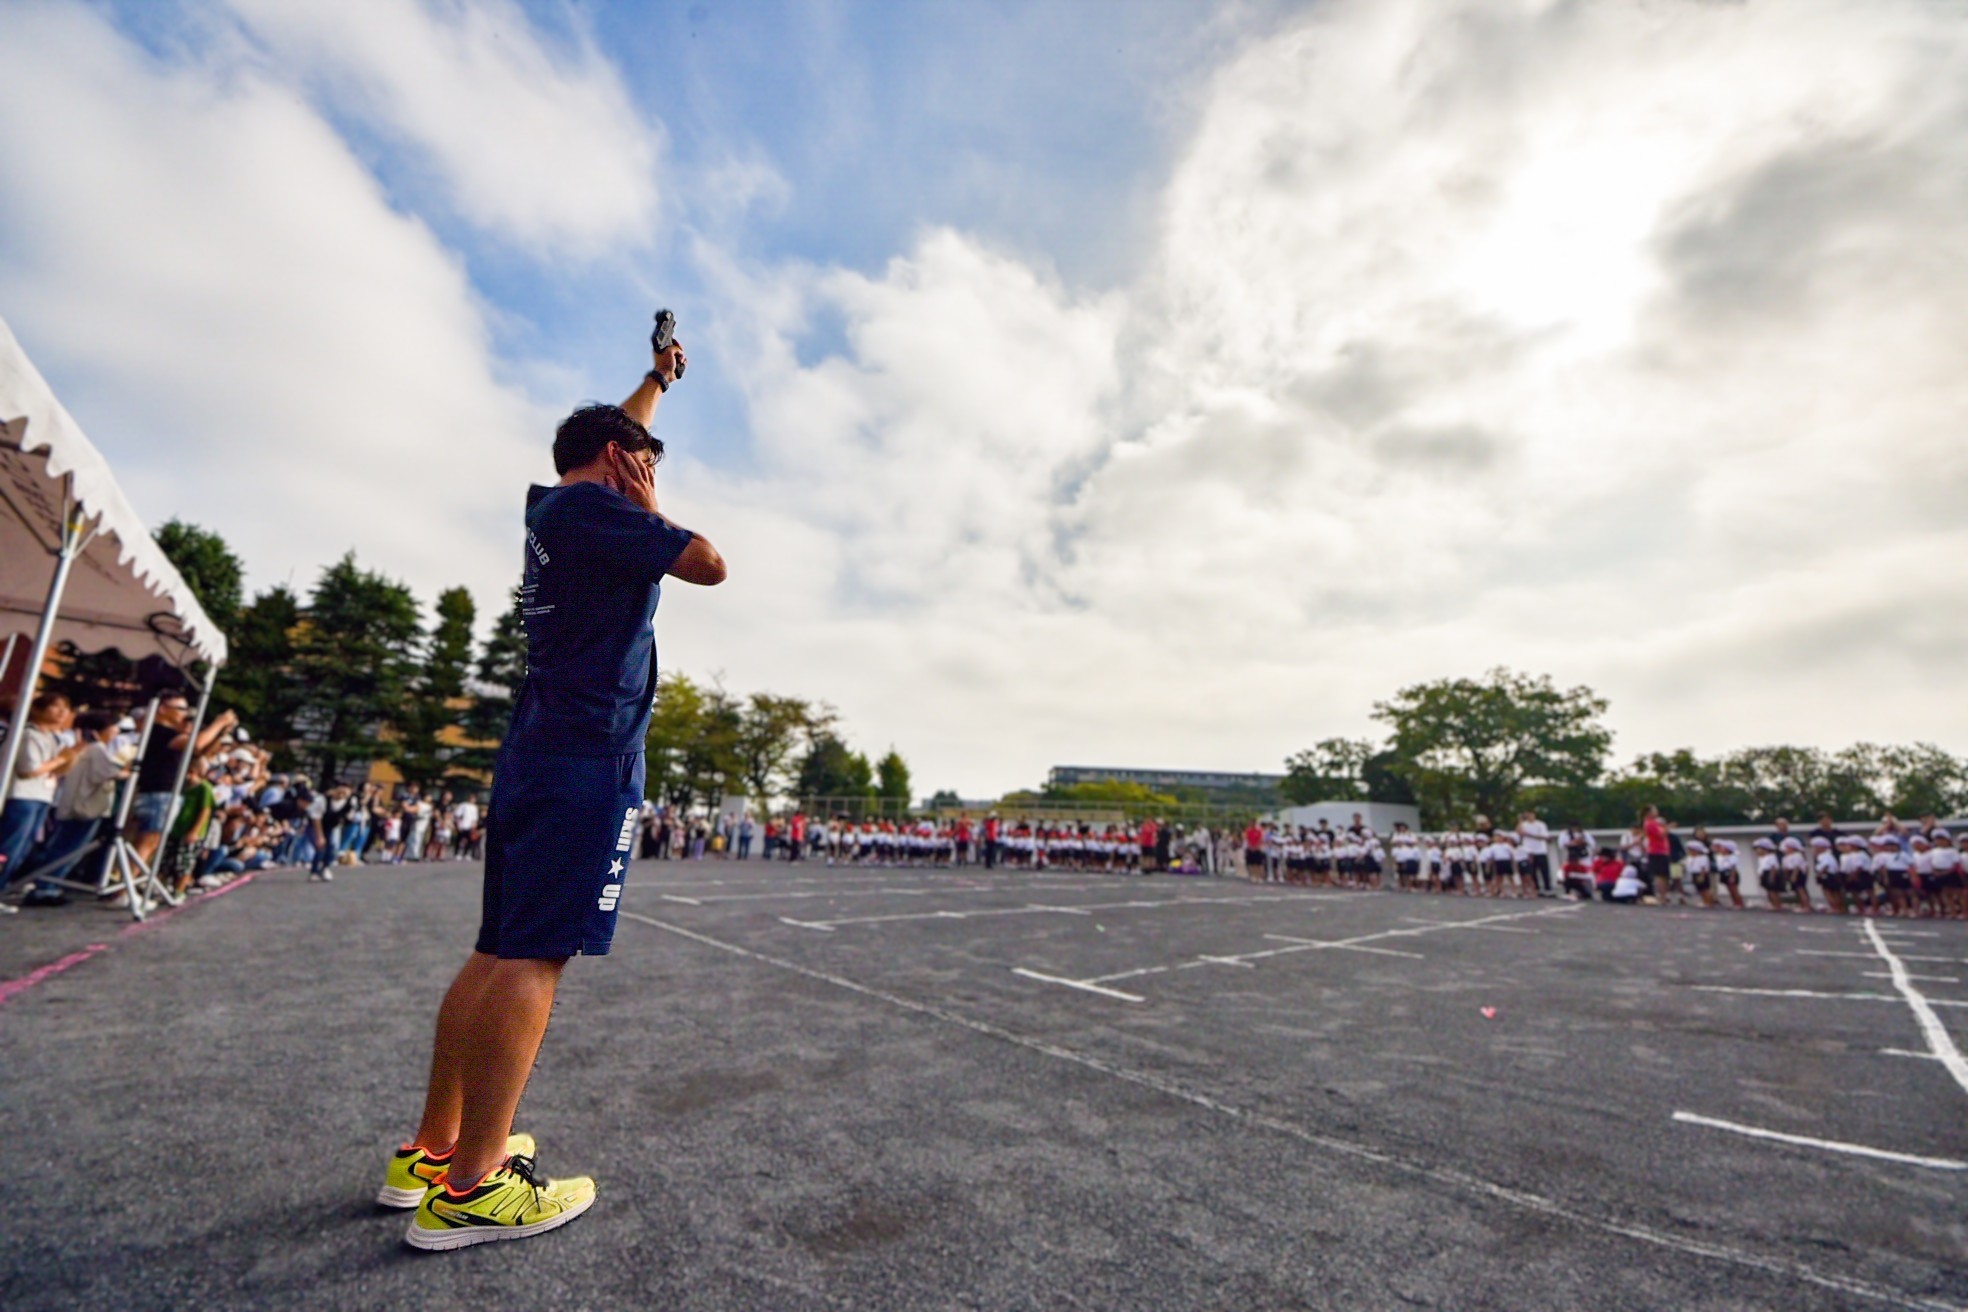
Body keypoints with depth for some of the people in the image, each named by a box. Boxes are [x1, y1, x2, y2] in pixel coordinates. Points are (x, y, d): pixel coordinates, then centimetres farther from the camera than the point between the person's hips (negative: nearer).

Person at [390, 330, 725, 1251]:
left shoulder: (554, 507, 21)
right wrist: (649, 511, 4)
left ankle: (430, 1151, 21)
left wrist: (659, 377, 50)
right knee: (533, 957, -9)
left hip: (537, 754, 10)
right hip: (588, 758, -10)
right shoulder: (592, 507, -7)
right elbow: (709, 565, -12)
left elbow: (609, 432, 39)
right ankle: (469, 1189, -3)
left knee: (498, 952, 12)